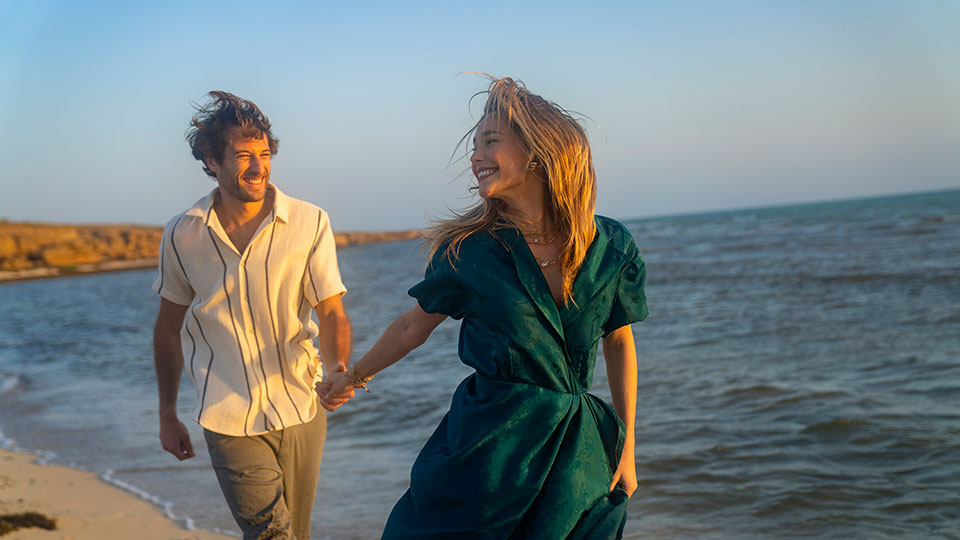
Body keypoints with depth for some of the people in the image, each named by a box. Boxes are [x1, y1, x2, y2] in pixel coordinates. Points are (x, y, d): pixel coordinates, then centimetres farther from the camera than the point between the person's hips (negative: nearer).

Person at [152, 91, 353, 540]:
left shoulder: (310, 224, -6)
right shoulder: (182, 235, -2)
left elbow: (332, 314, -5)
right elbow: (168, 328, 10)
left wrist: (338, 369, -26)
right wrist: (167, 413, 12)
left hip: (300, 410, 1)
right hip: (227, 418, -1)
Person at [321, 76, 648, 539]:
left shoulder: (611, 248, -3)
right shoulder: (469, 249, -6)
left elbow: (619, 342, 9)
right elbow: (413, 326, 10)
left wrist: (626, 444, 8)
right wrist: (355, 376, 22)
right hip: (486, 445, -1)